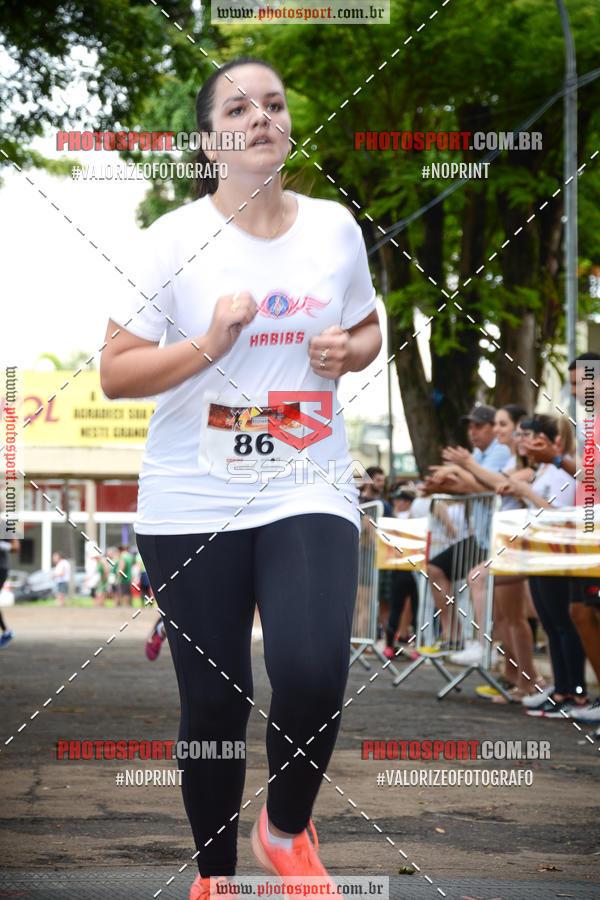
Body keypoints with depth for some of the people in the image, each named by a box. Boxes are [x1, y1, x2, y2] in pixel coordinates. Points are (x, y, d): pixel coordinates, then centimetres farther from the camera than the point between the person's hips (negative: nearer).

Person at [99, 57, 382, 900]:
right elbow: (115, 373, -5)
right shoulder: (174, 239, -4)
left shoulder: (335, 226, 6)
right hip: (193, 505, -1)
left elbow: (368, 328, 22)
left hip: (308, 495, 2)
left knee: (312, 677, -18)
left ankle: (286, 831, 11)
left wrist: (349, 350, -1)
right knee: (214, 702, 4)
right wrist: (207, 345, -19)